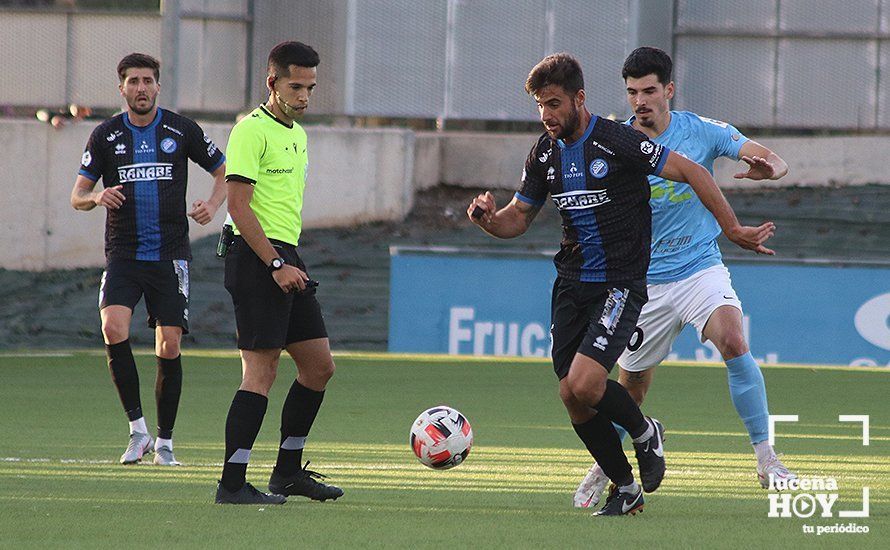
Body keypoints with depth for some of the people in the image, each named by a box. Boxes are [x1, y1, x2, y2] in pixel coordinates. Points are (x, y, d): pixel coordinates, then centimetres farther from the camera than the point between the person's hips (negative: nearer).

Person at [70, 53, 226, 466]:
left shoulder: (182, 131, 2)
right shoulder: (105, 135, 4)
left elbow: (224, 171, 14)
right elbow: (77, 195, 7)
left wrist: (212, 206, -6)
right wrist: (96, 197, -17)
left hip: (170, 256, 0)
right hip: (123, 254, 0)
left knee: (169, 347, -3)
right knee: (114, 330, -22)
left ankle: (164, 441, 11)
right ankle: (137, 428, -11)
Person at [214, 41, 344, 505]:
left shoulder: (297, 135, 18)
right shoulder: (252, 131, -11)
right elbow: (238, 206, -17)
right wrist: (276, 265, -20)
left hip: (286, 259, 10)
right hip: (257, 259, -10)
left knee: (319, 366, 10)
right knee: (261, 370, -12)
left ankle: (287, 471, 19)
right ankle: (232, 485, -11)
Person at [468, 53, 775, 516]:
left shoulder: (616, 142, -14)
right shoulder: (546, 152, 6)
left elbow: (689, 172, -10)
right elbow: (518, 218, 14)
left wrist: (732, 229, -11)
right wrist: (488, 220, -9)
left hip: (620, 284, -7)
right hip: (572, 283, 7)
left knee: (584, 384, -21)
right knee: (572, 397, 2)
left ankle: (644, 432, 10)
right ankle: (624, 489, 20)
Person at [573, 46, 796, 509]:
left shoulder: (701, 131, -5)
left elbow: (771, 159, -8)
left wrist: (768, 167, -33)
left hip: (700, 267, -1)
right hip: (643, 278, 1)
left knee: (733, 342, -27)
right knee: (630, 386, 8)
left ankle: (766, 459, -22)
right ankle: (603, 466, 36)